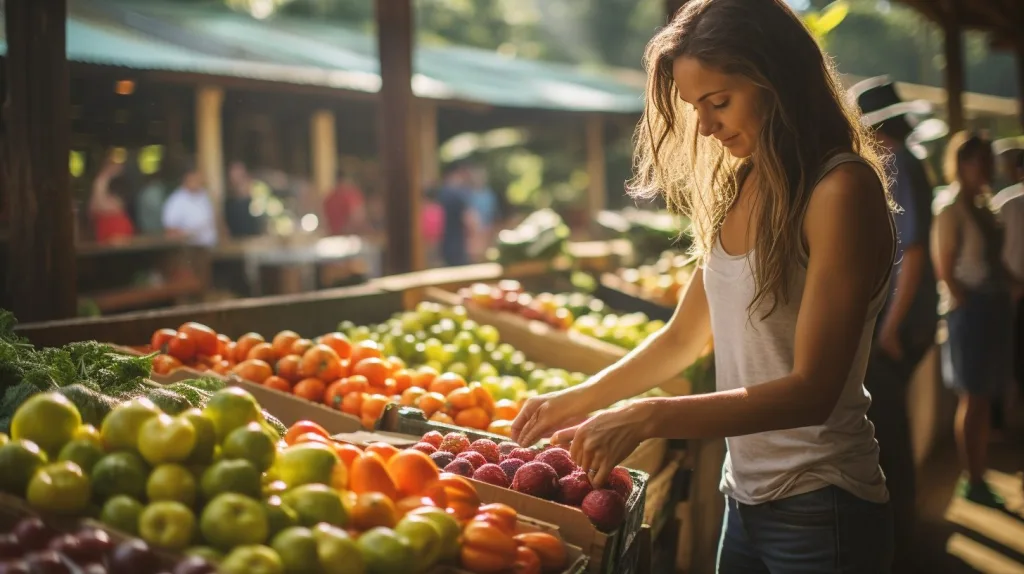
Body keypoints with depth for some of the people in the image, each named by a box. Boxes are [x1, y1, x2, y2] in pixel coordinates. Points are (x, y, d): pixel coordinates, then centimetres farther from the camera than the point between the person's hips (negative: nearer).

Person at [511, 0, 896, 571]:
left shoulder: (843, 190, -18)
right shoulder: (738, 192, 6)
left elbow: (813, 390, -22)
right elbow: (683, 338, 15)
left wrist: (648, 418, -27)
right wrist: (578, 401, 9)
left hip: (820, 511, -7)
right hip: (744, 498, 7)